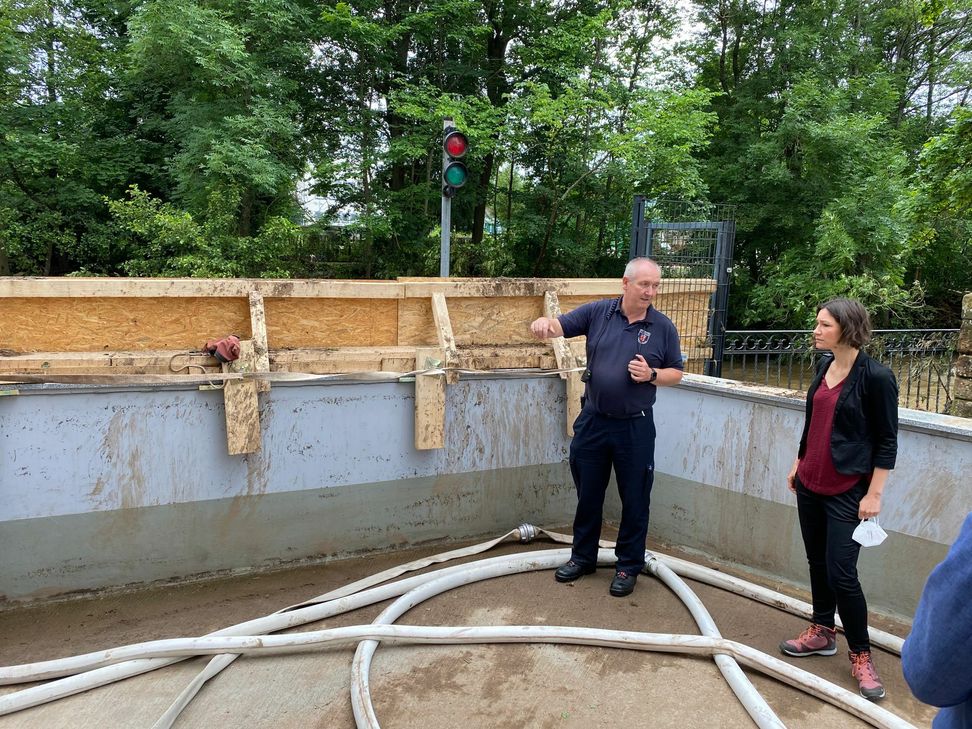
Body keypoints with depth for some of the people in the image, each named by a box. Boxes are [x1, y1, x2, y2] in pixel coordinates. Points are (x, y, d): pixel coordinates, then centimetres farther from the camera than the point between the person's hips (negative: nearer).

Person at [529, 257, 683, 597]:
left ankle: (629, 566, 25)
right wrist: (545, 322, -31)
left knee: (634, 499, 8)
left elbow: (676, 372, 5)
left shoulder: (663, 326, -2)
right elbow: (562, 325, -7)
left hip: (635, 428, -1)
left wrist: (652, 375, -16)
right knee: (588, 493, 14)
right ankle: (583, 556, 33)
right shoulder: (597, 312, -1)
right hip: (593, 421, 2)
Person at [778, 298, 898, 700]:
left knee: (841, 573, -4)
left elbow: (887, 441, -12)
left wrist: (874, 494, -13)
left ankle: (860, 655, 14)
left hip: (847, 491, -7)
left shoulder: (875, 377, -16)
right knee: (817, 562, 16)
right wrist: (798, 463, 20)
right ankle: (822, 632, 33)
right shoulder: (825, 366, 5)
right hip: (810, 484, 7)